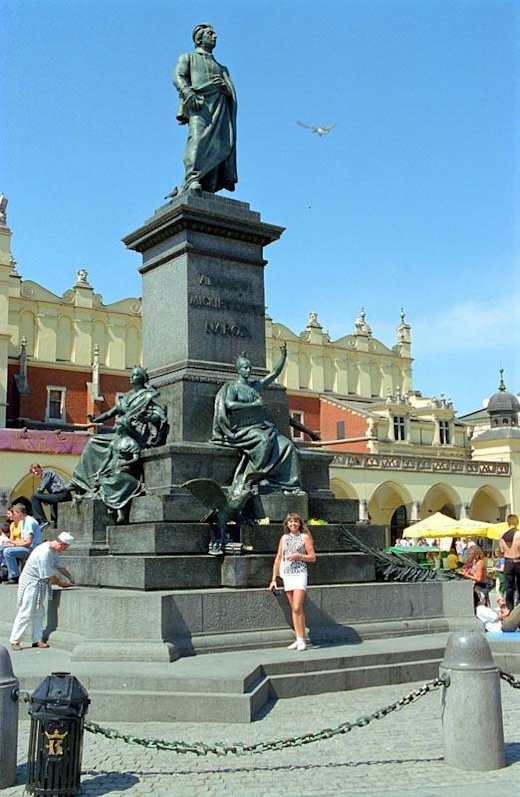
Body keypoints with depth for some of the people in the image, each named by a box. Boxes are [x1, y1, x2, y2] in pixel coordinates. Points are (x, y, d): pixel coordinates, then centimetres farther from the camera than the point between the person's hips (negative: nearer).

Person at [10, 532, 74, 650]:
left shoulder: (53, 550, 3)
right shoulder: (44, 553, -27)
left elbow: (59, 565, 16)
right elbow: (49, 575, -22)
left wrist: (70, 577, 10)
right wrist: (61, 583, -9)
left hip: (40, 584, 10)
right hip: (30, 583, -10)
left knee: (38, 613, 10)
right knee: (26, 613, -6)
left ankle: (37, 640, 14)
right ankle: (14, 641, 2)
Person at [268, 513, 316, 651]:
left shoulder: (305, 537, 1)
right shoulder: (284, 538, 13)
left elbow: (313, 557, 1)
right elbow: (278, 559, 14)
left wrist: (298, 556, -14)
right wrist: (273, 579, 11)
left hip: (299, 574, -4)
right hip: (287, 575, 4)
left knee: (297, 608, -12)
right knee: (293, 609, 6)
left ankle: (302, 640, -5)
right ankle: (298, 639, 11)